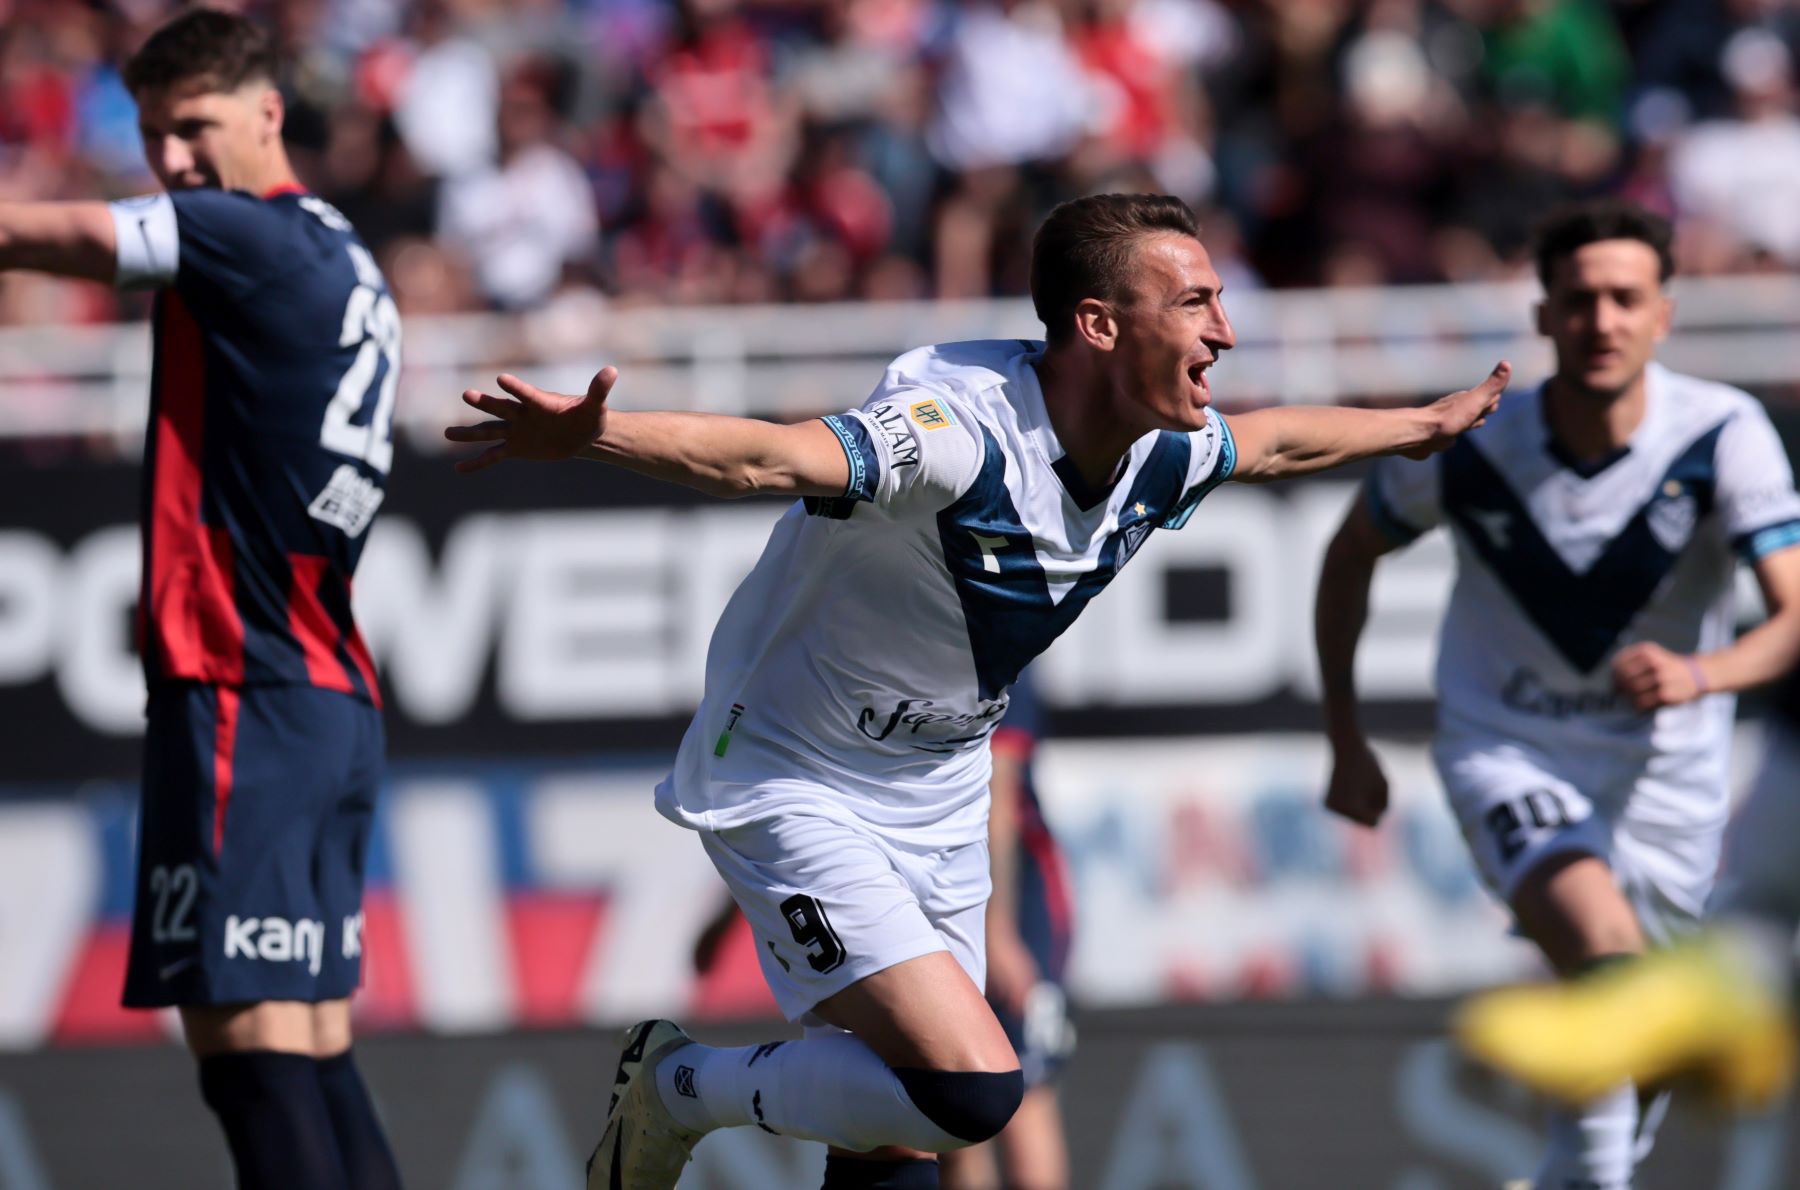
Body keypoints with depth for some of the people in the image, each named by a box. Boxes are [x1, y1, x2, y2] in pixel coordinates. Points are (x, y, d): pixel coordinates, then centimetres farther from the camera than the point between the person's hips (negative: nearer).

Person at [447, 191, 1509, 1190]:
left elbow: (1275, 445, 21)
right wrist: (594, 436, -66)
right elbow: (766, 457, -48)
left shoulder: (1163, 454, -4)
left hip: (938, 803, 8)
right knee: (974, 1089, -21)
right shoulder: (962, 432, -31)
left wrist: (1428, 425, 35)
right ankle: (682, 1089, 2)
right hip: (795, 791, -8)